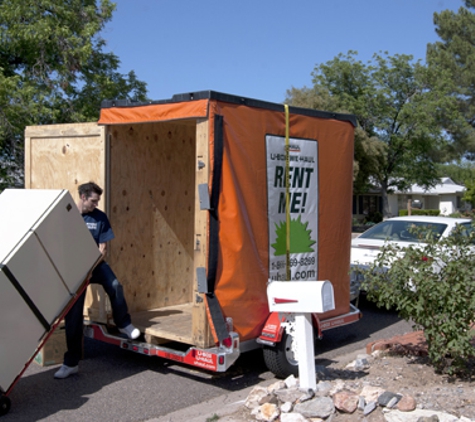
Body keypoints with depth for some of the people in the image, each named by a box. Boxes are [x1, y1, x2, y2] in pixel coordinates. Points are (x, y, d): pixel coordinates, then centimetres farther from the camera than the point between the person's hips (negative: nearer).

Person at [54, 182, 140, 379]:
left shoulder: (100, 217, -3)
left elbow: (103, 248, -4)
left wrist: (91, 269, -15)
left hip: (95, 264, 1)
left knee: (115, 285, -29)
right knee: (72, 316, 0)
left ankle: (124, 324, -4)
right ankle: (71, 363, 11)